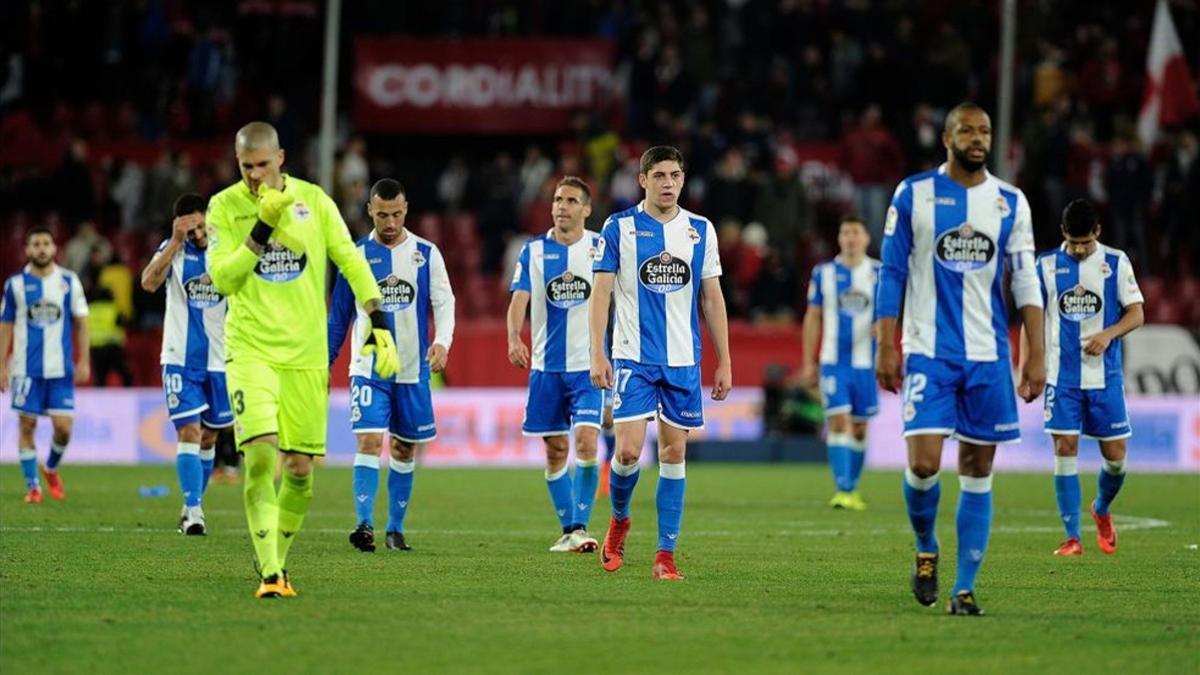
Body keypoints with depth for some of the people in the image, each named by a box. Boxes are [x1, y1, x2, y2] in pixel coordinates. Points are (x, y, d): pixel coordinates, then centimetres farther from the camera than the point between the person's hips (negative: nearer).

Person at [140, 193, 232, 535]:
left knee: (209, 437, 11)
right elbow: (149, 282, -21)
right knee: (189, 433, -12)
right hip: (180, 359, -2)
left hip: (220, 361, 3)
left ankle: (193, 504, 26)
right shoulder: (173, 249, -2)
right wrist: (176, 241, -25)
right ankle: (193, 511, -14)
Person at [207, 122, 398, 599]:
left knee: (300, 468, 4)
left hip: (306, 354, 2)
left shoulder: (313, 200, 3)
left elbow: (352, 263, 8)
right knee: (261, 455, -18)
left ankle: (278, 558, 24)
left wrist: (378, 323, 0)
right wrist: (262, 228, -19)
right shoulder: (224, 206, -1)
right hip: (250, 349, -2)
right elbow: (221, 277, -10)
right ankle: (270, 574, -19)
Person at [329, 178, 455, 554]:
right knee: (369, 440, -16)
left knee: (405, 449, 8)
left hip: (413, 368, 1)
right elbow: (339, 315, 10)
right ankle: (365, 523, -21)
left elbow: (444, 301, 0)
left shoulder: (426, 254, 2)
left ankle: (395, 528, 18)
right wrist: (323, 363, 10)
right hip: (369, 366, -1)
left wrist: (442, 342, -18)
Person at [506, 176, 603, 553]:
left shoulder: (600, 248, 1)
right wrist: (514, 338, -24)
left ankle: (581, 526, -11)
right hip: (547, 366, 2)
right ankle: (567, 530, 17)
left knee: (586, 442, -16)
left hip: (589, 365, -2)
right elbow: (519, 299, -5)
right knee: (555, 450, 6)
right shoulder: (534, 251, 4)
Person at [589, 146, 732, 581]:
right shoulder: (619, 227, -1)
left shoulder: (701, 230, 6)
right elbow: (600, 292, -1)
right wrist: (598, 354, -10)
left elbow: (712, 299, 10)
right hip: (633, 359, -2)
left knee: (674, 452, 1)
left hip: (684, 361, 2)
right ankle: (619, 520, 18)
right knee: (628, 450, -11)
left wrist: (724, 362, 7)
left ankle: (666, 555, 5)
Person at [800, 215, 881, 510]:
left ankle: (852, 489, 21)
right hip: (833, 361, -1)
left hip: (866, 362, 1)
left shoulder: (879, 274, 3)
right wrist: (808, 362, 8)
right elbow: (813, 318, 10)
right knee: (839, 421, -13)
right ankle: (842, 489, -17)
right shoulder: (823, 273, 5)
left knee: (859, 427, 8)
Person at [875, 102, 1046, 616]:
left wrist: (1036, 355, -1)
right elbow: (891, 275, 3)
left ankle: (965, 589, 6)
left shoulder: (1011, 202, 6)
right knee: (923, 463, -14)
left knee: (978, 471, 1)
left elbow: (1025, 281, 6)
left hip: (988, 356, 2)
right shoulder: (913, 194, 1)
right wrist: (886, 348, -4)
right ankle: (925, 550, 15)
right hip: (929, 352, -2)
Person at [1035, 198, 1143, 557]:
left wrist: (1107, 335, -16)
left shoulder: (1116, 263, 2)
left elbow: (1136, 313, 2)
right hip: (1062, 376, 0)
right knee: (1065, 449, -9)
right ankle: (1072, 537, -5)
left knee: (1115, 455, 1)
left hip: (1105, 376, 0)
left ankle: (1102, 510, 33)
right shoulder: (1047, 266, 3)